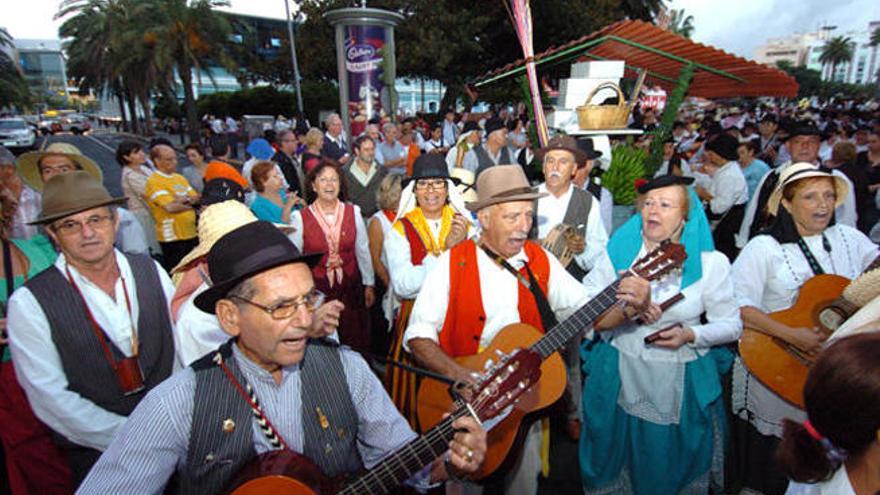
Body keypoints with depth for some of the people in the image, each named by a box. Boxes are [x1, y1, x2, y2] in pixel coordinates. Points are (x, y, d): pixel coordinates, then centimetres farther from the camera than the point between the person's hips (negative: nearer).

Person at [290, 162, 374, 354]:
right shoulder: (300, 218, -5)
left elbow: (363, 251, 7)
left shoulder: (353, 212, 1)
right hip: (315, 289, -1)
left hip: (350, 287, 2)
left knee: (354, 341, 8)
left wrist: (369, 284, 10)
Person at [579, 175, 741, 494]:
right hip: (619, 378, 1)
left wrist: (690, 335, -18)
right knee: (613, 465, 18)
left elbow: (732, 324, -2)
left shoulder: (709, 262, -6)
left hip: (682, 382, 0)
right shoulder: (619, 251, -4)